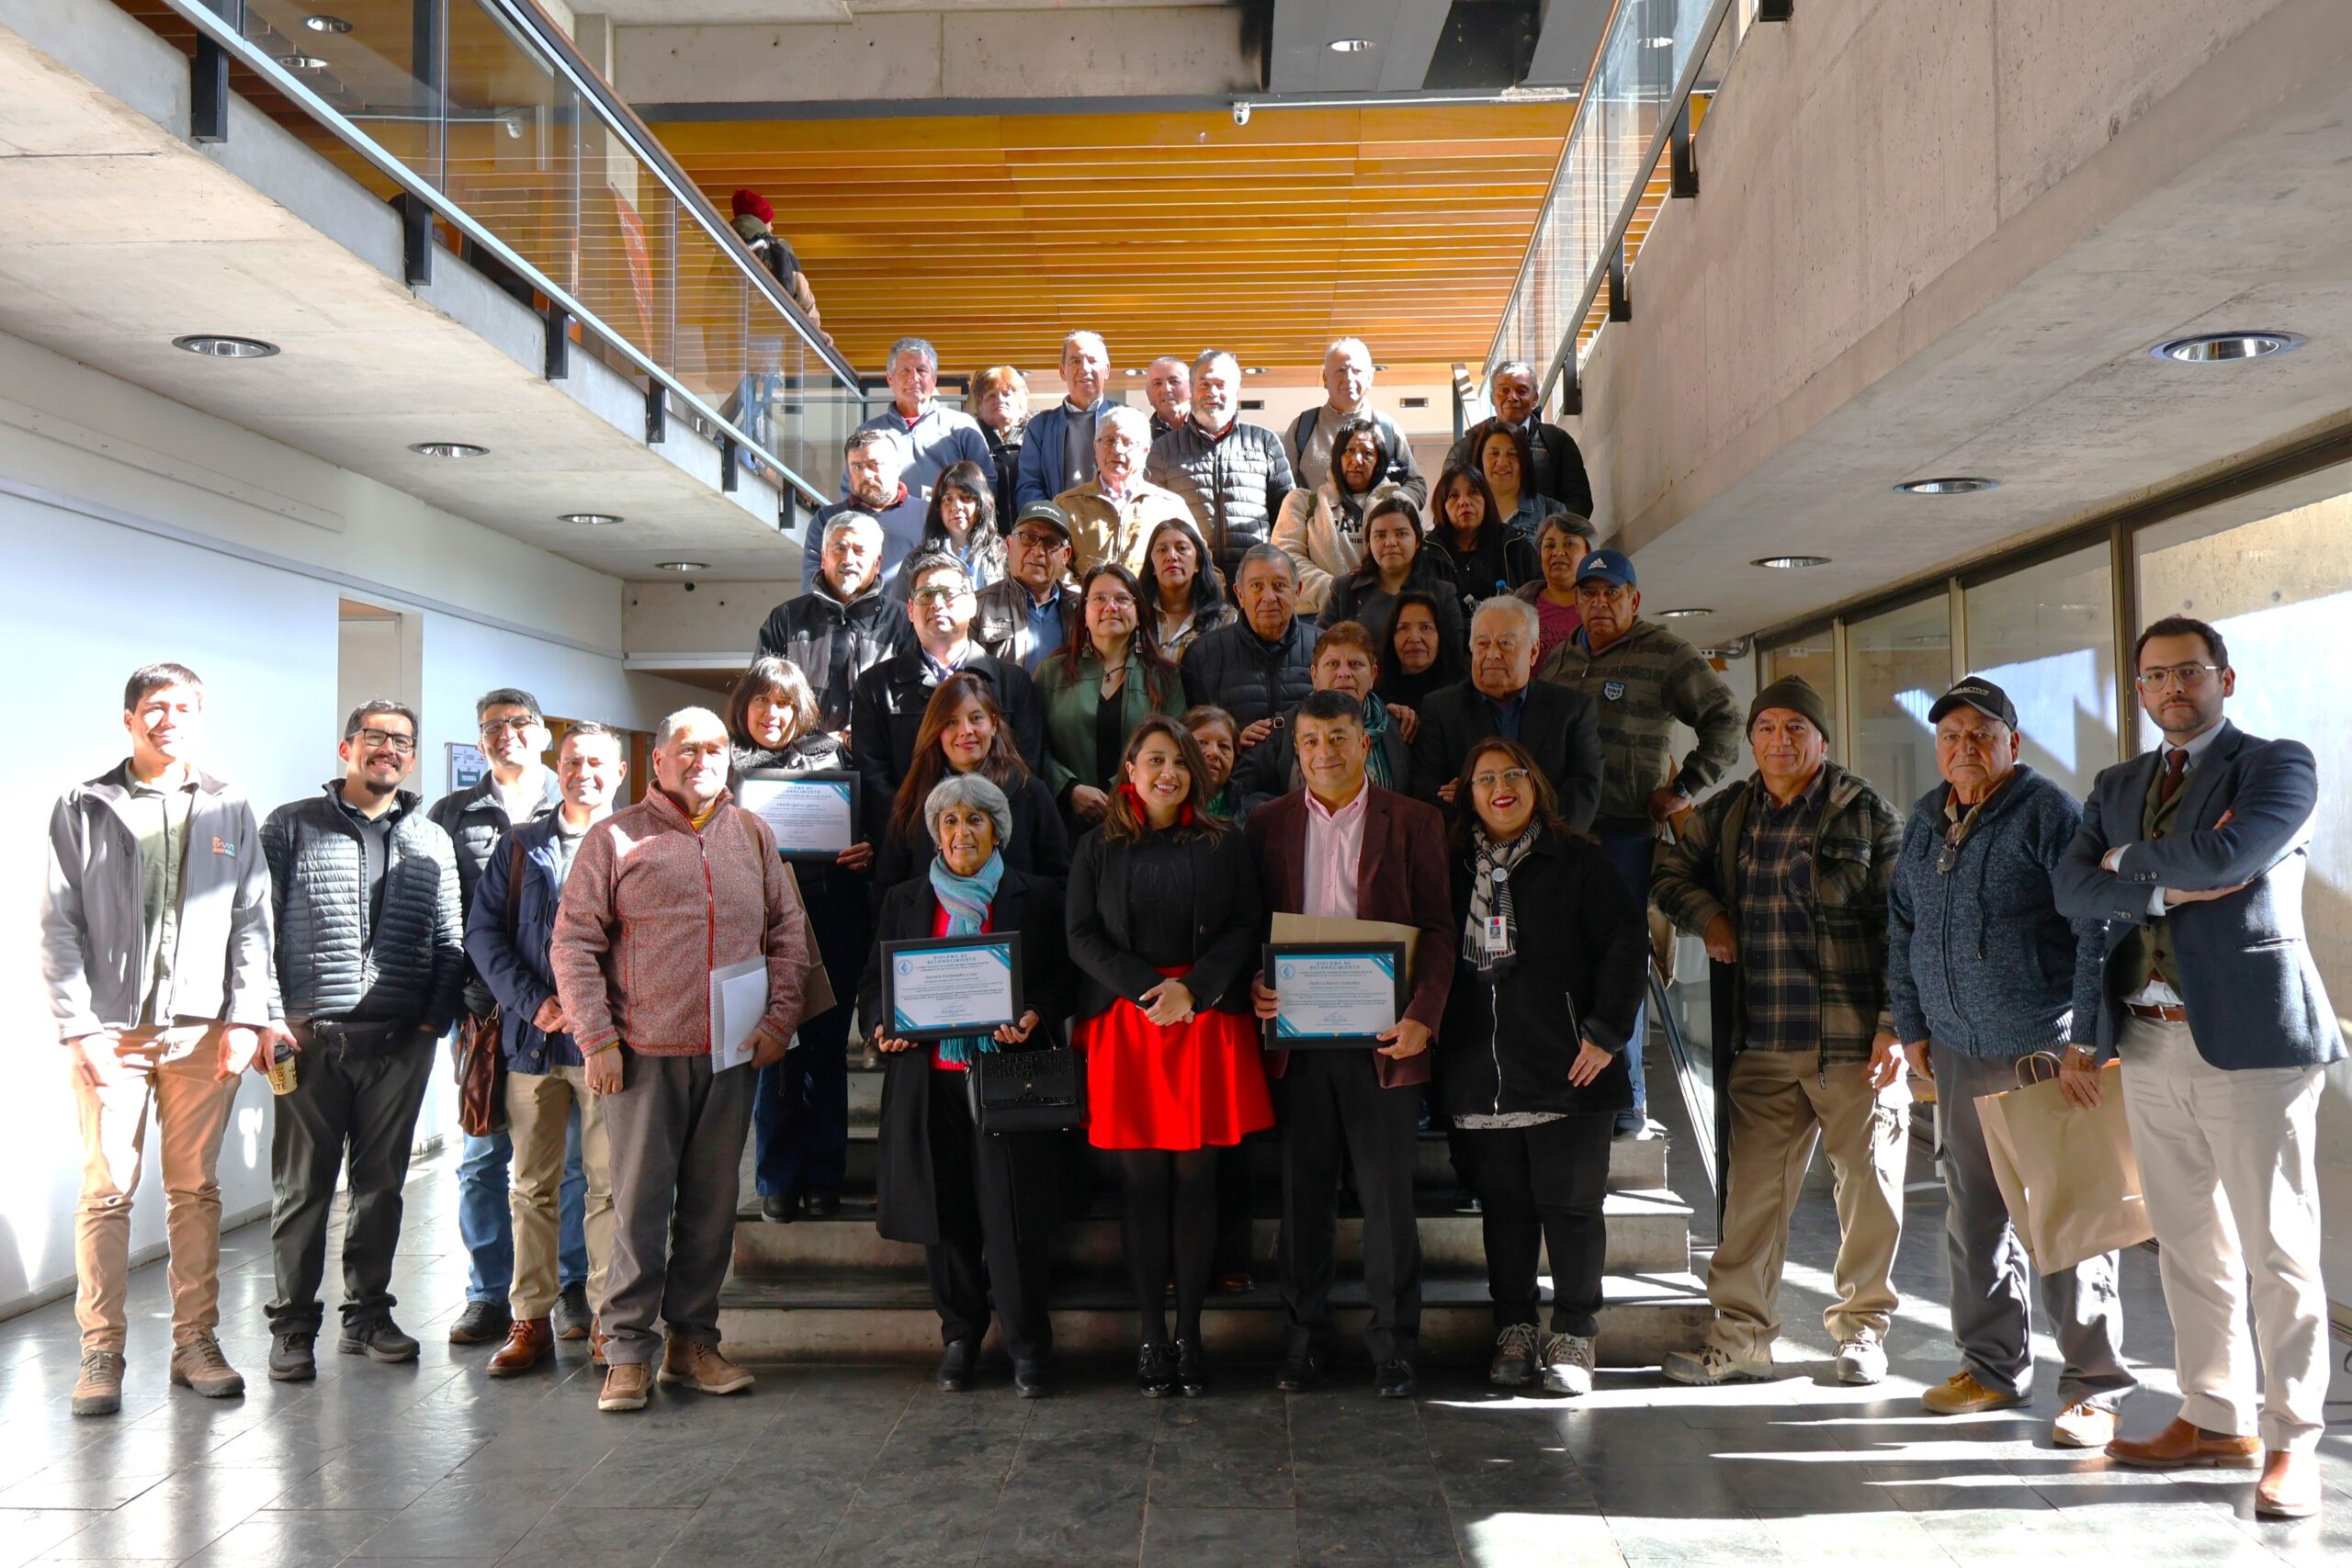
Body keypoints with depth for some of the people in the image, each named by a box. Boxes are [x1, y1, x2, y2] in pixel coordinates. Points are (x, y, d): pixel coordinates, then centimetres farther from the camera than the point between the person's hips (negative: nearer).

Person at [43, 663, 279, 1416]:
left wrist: (245, 1017, -4)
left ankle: (196, 1343, 14)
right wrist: (79, 1028, -7)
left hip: (203, 1032, 1)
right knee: (106, 1191, 1)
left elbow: (253, 922, 5)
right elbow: (59, 926, 1)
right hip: (109, 1032, -1)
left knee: (196, 1189, 6)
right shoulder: (82, 809, 5)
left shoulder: (229, 810, 8)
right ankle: (101, 1354, 11)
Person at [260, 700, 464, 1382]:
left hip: (400, 1043, 3)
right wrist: (274, 1017, -7)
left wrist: (436, 1018, 0)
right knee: (302, 1186, 3)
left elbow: (450, 942, 11)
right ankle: (293, 1326, 14)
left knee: (381, 1183, 10)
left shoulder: (431, 842, 12)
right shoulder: (292, 827, 4)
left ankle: (368, 1313, 21)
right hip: (310, 1038, -2)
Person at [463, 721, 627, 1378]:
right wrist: (534, 1002, -7)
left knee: (608, 1183, 0)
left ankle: (606, 1317, 9)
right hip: (532, 1038, 3)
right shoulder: (520, 845, 13)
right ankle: (531, 1317, 17)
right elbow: (484, 931, 7)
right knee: (532, 1185, 8)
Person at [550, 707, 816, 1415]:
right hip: (644, 1055, -3)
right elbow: (574, 944, -1)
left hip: (732, 1056, 3)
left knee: (712, 1204, 9)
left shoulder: (753, 836, 12)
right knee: (640, 1204, -1)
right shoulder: (615, 838, 2)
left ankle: (693, 1340, 20)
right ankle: (628, 1350, 9)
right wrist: (596, 1039, -8)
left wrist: (779, 1017, 2)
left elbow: (788, 932, 13)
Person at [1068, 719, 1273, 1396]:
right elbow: (1083, 936, 2)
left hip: (1208, 1026, 0)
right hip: (1125, 1028, 0)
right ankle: (1152, 1336, 8)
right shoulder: (1098, 847, 9)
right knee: (1143, 1181, 1)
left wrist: (1192, 989, -11)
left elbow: (1245, 930, 3)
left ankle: (1189, 1334, 10)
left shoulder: (1224, 844, 9)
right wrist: (1145, 988, -11)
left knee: (1195, 1180, 1)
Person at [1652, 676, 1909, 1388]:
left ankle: (1861, 1328, 22)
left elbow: (1902, 924, -1)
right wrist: (1706, 914, 6)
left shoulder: (1869, 815, 1)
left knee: (1869, 1184, 5)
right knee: (1752, 1189, 3)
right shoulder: (1724, 815, 12)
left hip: (1854, 1039, -3)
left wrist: (1894, 1022, -8)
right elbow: (1670, 871, 27)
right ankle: (1740, 1336, 11)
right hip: (1760, 1042, 3)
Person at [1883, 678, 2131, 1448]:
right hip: (1957, 1054, 7)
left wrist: (2083, 1038, -17)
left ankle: (2093, 1388, 7)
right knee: (1973, 1217, 13)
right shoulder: (1924, 822, 13)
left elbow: (2094, 929, -13)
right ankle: (1993, 1366, 28)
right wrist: (1911, 1026, 18)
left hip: (2042, 1052, -6)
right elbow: (1902, 929, 21)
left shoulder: (2047, 814, -8)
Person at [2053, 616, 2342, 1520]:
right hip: (2149, 1044, 6)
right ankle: (2216, 1421, 24)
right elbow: (2073, 889, 2)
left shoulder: (2278, 766, -1)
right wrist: (2172, 885, -12)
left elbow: (2227, 852, -19)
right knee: (2187, 1246, 12)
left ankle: (2292, 1443, 10)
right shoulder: (2117, 786, 16)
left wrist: (2131, 862, -2)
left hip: (2249, 1038, -6)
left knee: (2276, 1251, 0)